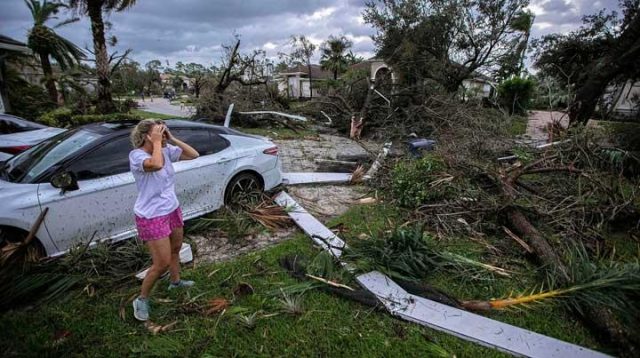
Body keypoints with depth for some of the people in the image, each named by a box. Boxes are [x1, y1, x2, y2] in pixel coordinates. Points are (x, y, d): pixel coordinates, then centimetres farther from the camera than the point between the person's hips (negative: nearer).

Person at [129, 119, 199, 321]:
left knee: (175, 249, 25)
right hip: (151, 217, -7)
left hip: (172, 210, 7)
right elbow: (156, 164, -42)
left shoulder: (167, 151, -2)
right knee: (162, 263, -1)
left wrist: (172, 139, -9)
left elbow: (193, 155, -2)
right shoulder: (136, 155, -21)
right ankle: (142, 299, 23)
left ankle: (175, 281, 50)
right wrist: (156, 142, -27)